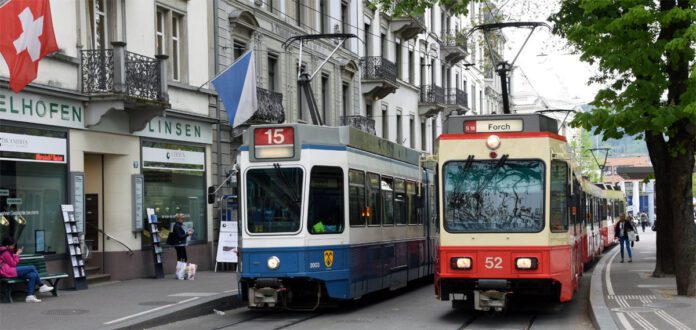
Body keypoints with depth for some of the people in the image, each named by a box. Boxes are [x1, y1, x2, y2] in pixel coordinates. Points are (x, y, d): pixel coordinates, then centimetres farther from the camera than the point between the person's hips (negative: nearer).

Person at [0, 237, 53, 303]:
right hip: (8, 272, -10)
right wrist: (17, 255, 1)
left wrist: (15, 255, 7)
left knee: (33, 275, -6)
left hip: (10, 271, 10)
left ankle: (30, 296, -16)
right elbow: (13, 264, -9)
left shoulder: (7, 251, 22)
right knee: (32, 268, -12)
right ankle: (42, 286, 1)